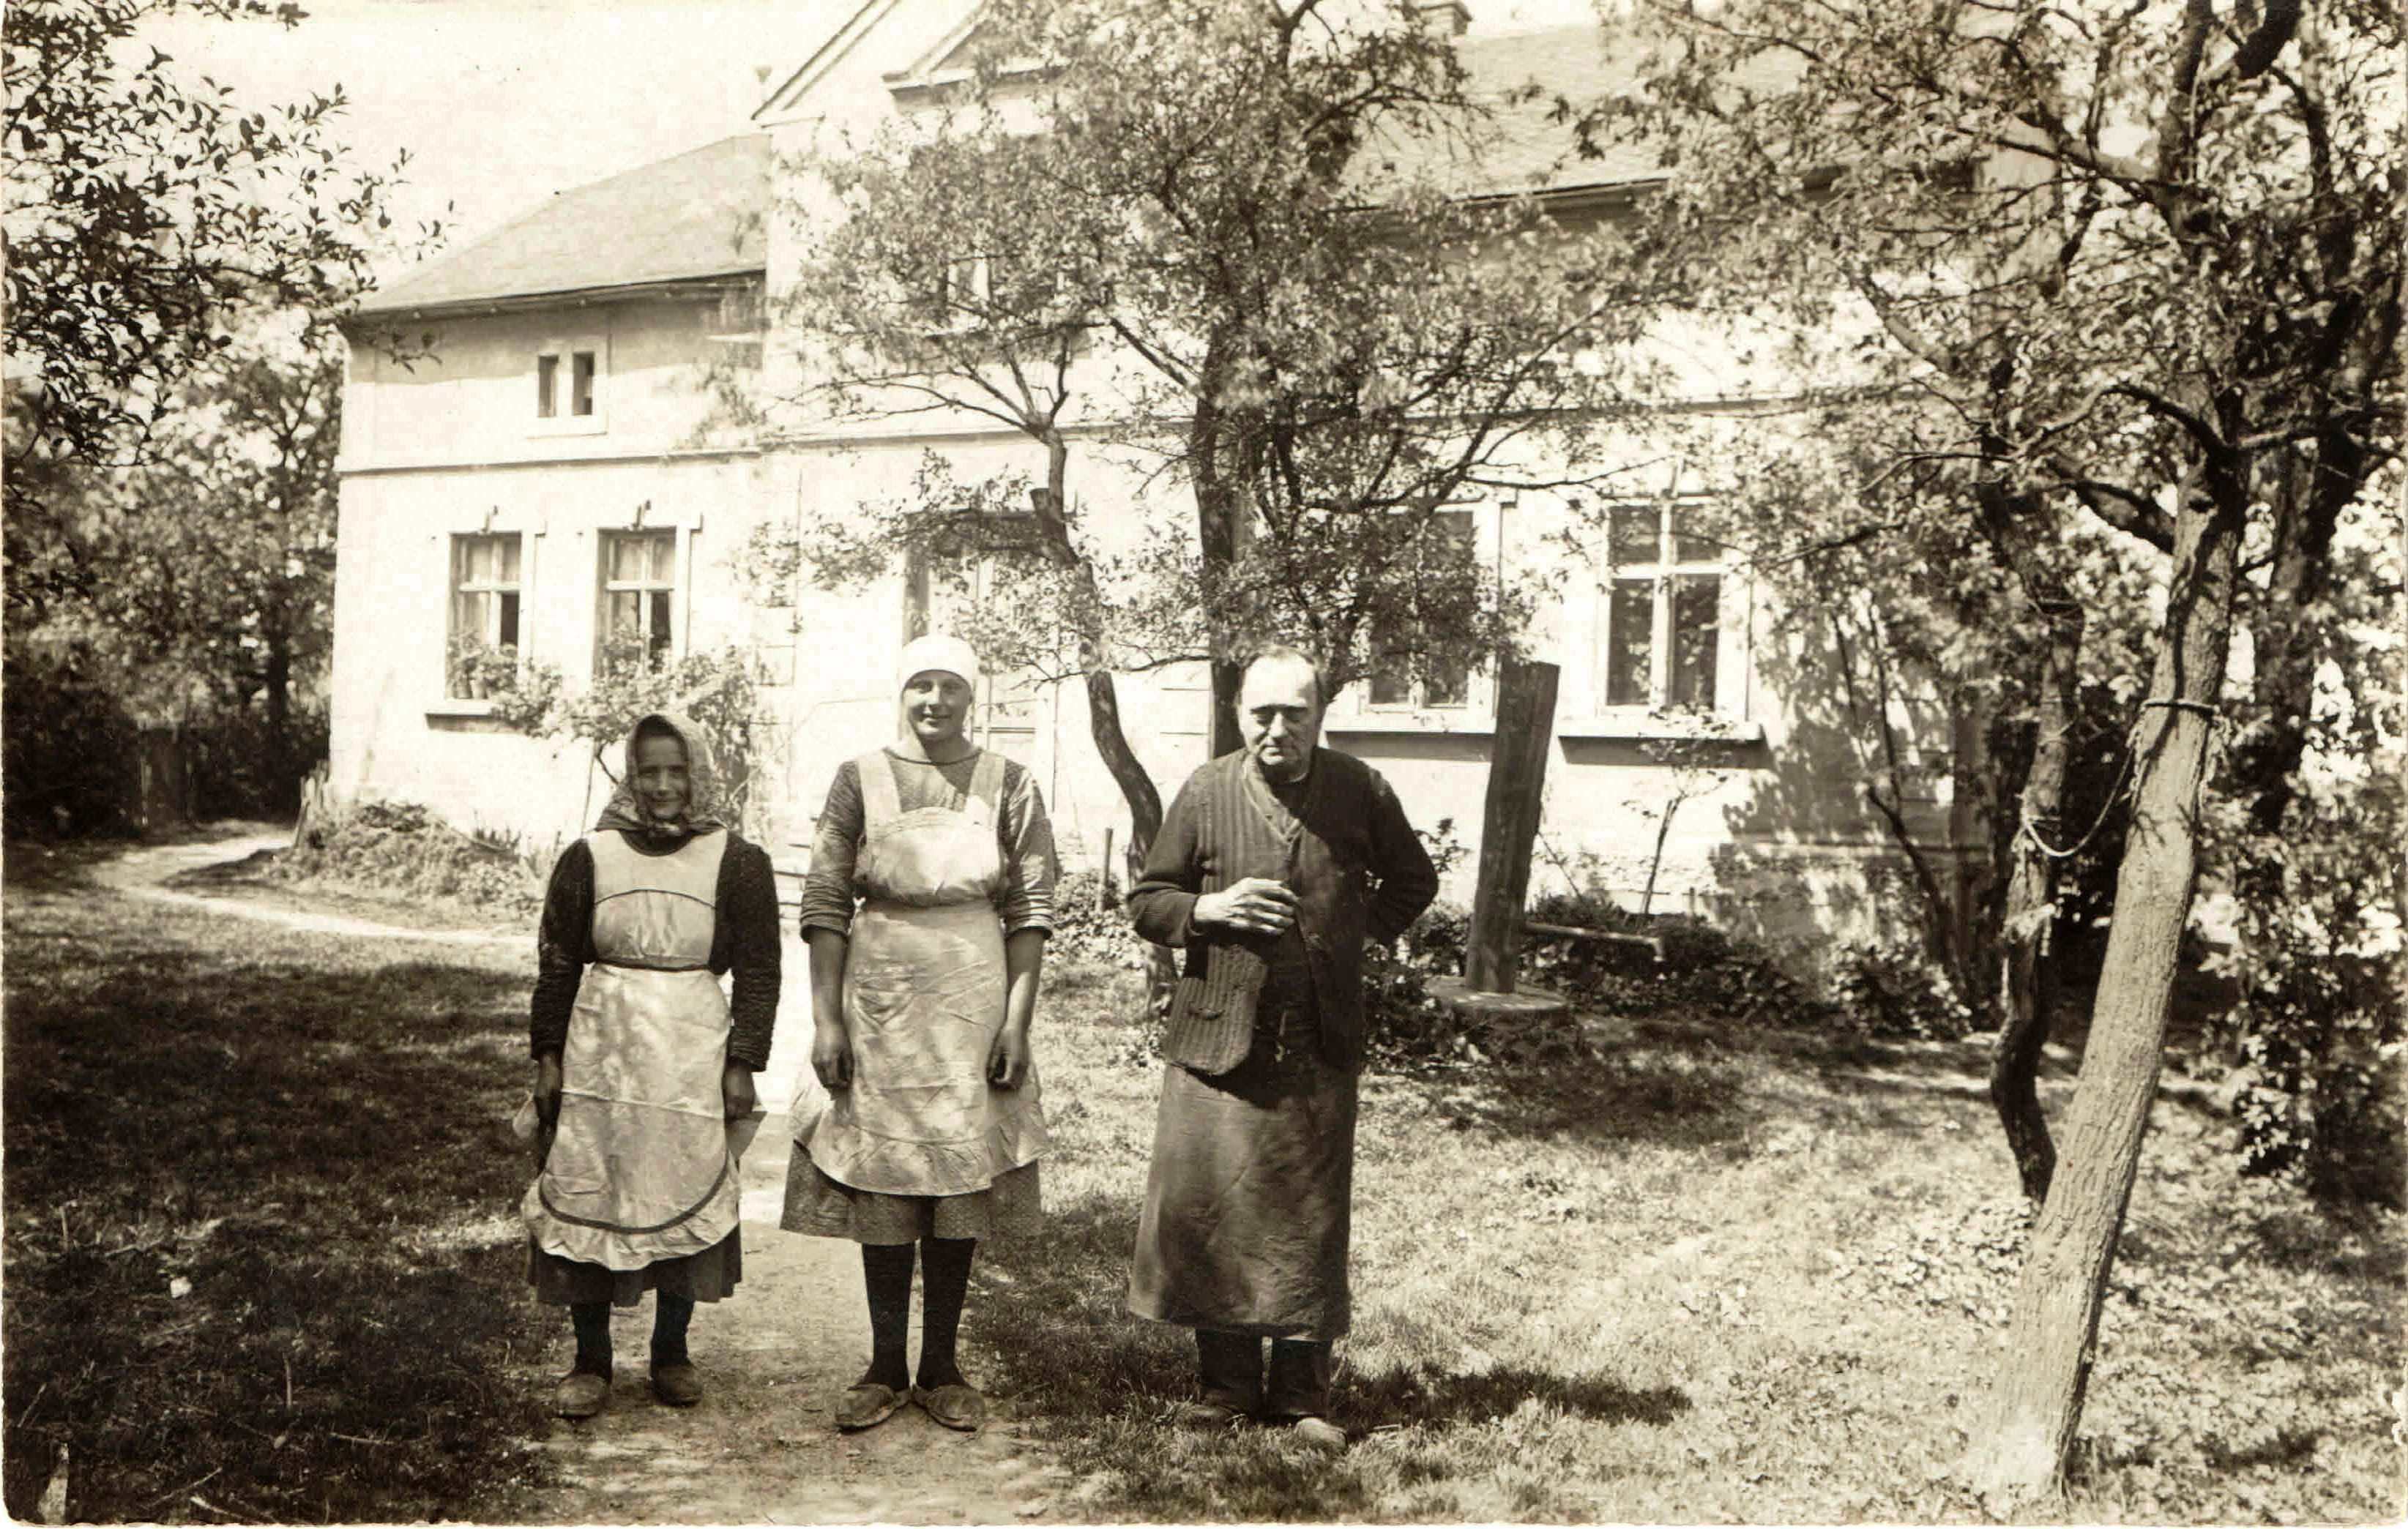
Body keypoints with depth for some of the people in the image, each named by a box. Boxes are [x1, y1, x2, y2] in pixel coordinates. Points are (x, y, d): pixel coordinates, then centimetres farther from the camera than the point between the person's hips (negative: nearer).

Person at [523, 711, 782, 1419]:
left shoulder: (737, 862, 1)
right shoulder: (589, 858, 5)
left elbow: (758, 971, 3)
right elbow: (557, 963, 9)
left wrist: (743, 1064, -2)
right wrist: (548, 1058, 5)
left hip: (691, 1051, -1)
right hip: (601, 1048, 1)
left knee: (685, 1197, 4)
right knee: (587, 1196, 2)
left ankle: (671, 1352, 21)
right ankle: (590, 1361, 14)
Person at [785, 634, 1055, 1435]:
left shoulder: (1008, 785, 1)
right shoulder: (859, 779, 1)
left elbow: (1030, 910, 0)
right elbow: (825, 904, 1)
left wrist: (1017, 1021, -6)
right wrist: (826, 1020, -5)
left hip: (973, 1005, 0)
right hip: (878, 1001, 0)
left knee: (961, 1184, 5)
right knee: (879, 1185, 5)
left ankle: (941, 1366, 18)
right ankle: (886, 1367, 18)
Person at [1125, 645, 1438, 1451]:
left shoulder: (1360, 791, 3)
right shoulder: (1206, 792, 1)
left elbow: (1413, 879, 19)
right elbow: (1147, 902, 7)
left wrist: (1361, 930, 5)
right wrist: (1209, 909, -12)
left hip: (1319, 1045, 0)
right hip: (1218, 1034, 0)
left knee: (1310, 1214, 4)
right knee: (1204, 1203, -1)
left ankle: (1300, 1392, 17)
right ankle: (1226, 1382, 15)